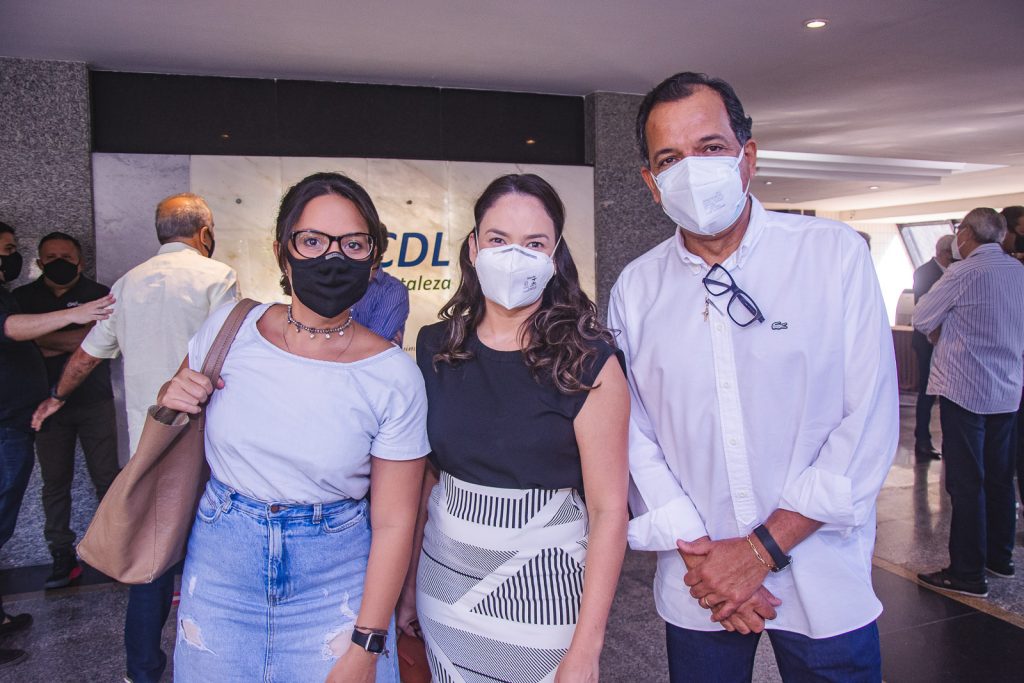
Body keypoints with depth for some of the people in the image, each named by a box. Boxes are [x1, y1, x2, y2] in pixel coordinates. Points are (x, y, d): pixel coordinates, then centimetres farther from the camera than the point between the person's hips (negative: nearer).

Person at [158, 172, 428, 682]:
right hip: (221, 565, 3)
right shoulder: (229, 328, -8)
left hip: (333, 581, -2)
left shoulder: (394, 377, -15)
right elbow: (178, 404, 12)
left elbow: (394, 523, -10)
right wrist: (171, 399, -11)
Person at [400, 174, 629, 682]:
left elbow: (608, 509, -13)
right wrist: (409, 583, 7)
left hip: (540, 587, -3)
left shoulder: (588, 363, -13)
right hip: (444, 583, 4)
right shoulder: (436, 348, -2)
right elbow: (424, 476, 6)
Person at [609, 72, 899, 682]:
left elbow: (870, 425, -11)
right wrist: (697, 552, -10)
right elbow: (636, 437, -1)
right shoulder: (635, 289, -1)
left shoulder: (837, 254, -8)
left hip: (823, 582, -1)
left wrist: (761, 548, -13)